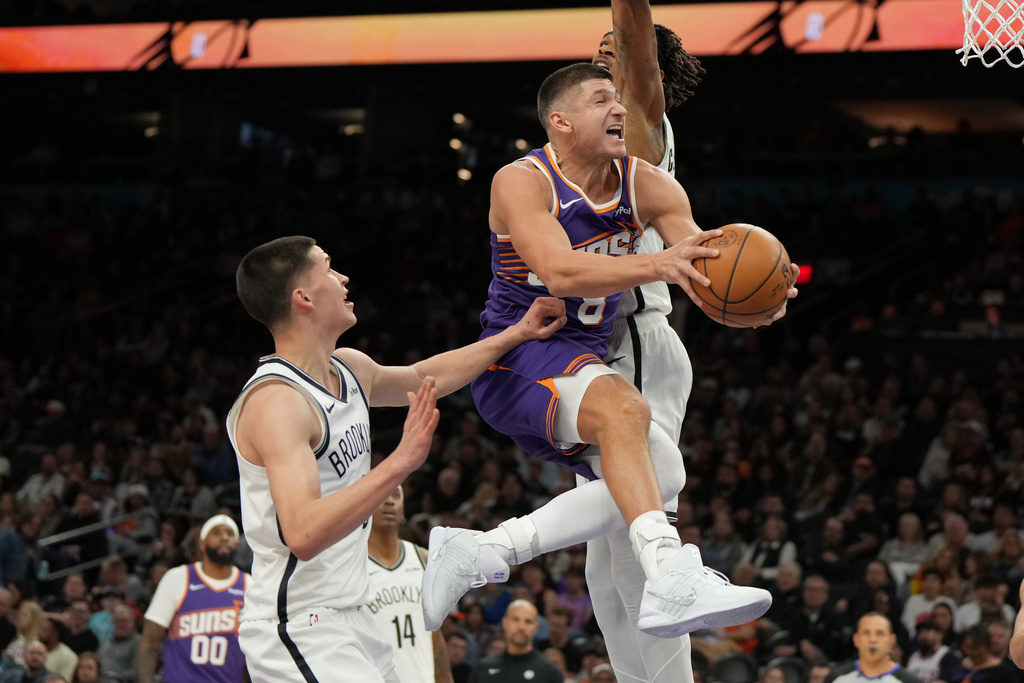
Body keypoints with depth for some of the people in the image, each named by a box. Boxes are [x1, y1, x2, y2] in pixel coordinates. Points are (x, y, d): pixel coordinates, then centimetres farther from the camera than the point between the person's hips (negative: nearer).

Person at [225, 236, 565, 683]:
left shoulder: (350, 369, 8)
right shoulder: (276, 401, -21)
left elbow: (422, 378, 31)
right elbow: (303, 535, -33)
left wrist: (516, 336, 30)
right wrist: (401, 461, -36)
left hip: (350, 618, 10)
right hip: (297, 627, -10)